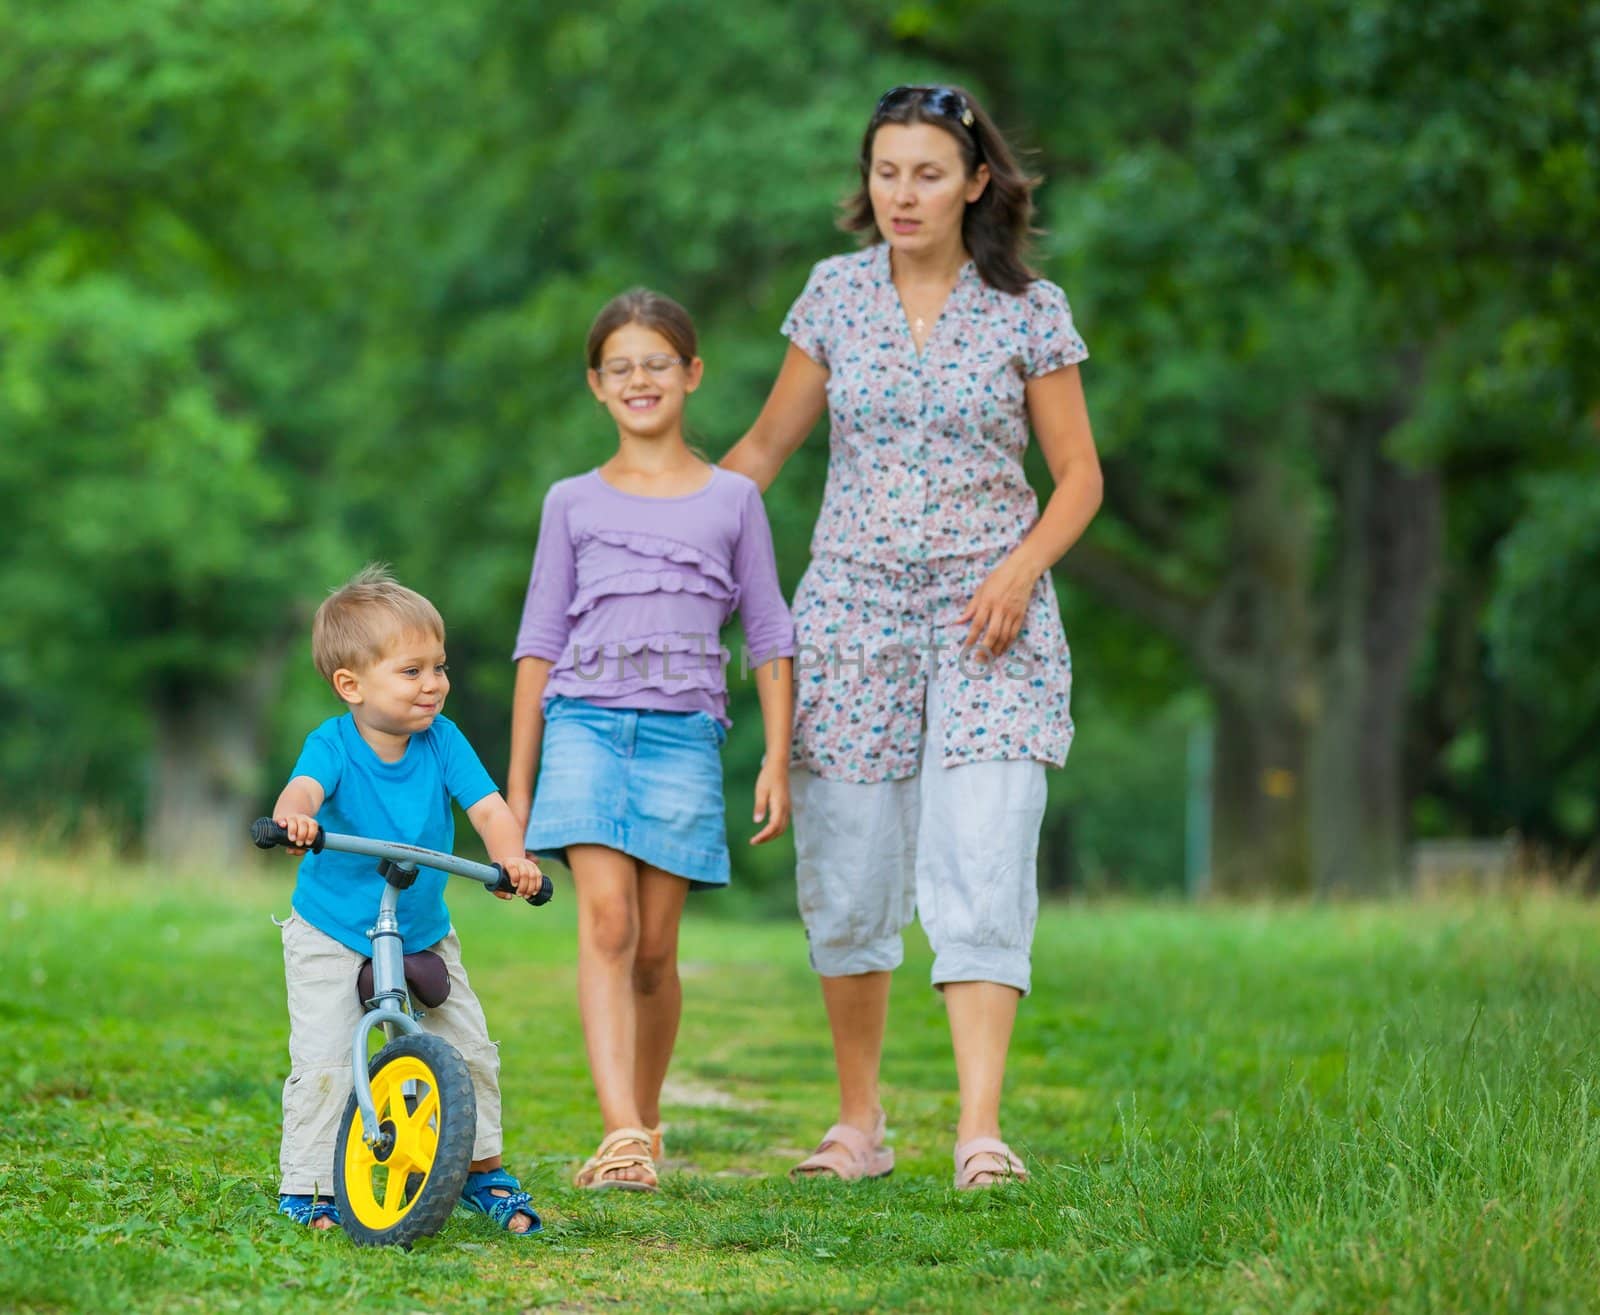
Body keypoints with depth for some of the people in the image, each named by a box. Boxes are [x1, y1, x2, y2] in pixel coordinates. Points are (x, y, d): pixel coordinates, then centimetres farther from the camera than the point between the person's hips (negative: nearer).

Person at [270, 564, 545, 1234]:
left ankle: (484, 1170, 23)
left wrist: (510, 855, -37)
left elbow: (488, 806, -16)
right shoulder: (333, 745, -20)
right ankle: (306, 1187, 2)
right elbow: (305, 786, -40)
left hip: (424, 934, 4)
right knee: (323, 1064, -14)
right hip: (332, 936, -4)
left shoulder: (442, 741, -9)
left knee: (471, 1051, 3)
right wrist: (292, 816, -65)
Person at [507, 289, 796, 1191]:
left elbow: (770, 637, 13)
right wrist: (518, 784, 12)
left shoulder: (732, 499, 11)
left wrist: (777, 759, 4)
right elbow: (541, 642, 14)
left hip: (683, 733, 0)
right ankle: (622, 1136, -26)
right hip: (585, 721, 0)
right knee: (606, 918, -17)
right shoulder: (574, 503, 11)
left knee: (655, 946, 1)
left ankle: (645, 1123, 19)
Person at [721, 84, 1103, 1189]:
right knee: (846, 879, 2)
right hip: (854, 608, 2)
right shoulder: (837, 294, 7)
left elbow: (1079, 477, 5)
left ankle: (980, 1128, -18)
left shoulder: (1029, 310, 1)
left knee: (980, 869, -14)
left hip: (986, 616, -2)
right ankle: (858, 1120, 16)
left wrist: (1020, 569, -12)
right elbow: (765, 446, 15)